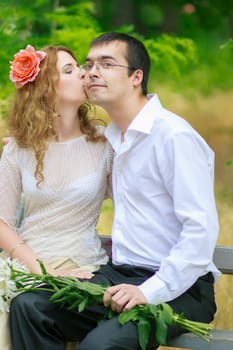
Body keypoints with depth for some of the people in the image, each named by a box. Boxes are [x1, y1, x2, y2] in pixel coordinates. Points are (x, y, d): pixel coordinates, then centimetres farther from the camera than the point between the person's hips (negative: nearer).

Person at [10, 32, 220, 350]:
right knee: (28, 306, -13)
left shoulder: (174, 136, -13)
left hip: (178, 288, -8)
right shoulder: (114, 139, 15)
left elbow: (201, 229, -19)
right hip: (120, 276, 8)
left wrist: (151, 291, -23)